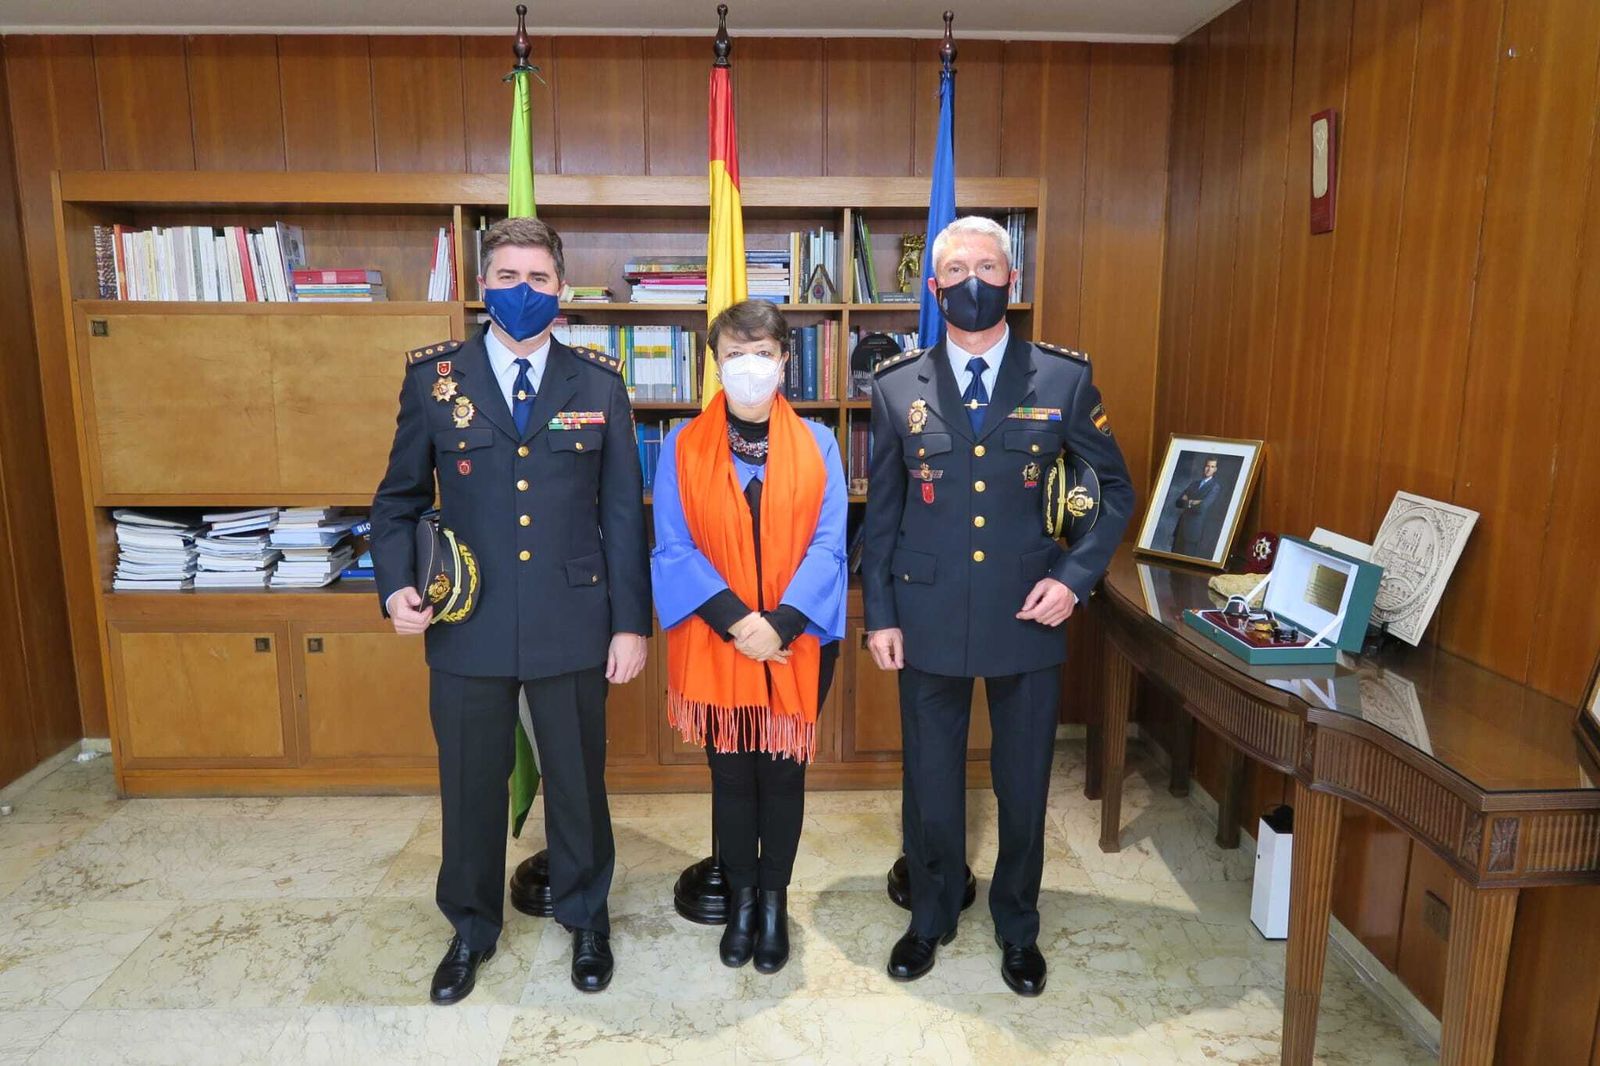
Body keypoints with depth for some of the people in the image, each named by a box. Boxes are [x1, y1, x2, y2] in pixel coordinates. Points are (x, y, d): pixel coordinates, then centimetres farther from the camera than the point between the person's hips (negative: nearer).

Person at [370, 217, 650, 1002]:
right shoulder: (433, 377, 1)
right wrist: (396, 584, -9)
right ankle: (472, 928, 39)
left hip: (572, 623, 0)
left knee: (578, 780, 14)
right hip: (466, 624, 1)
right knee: (470, 785, 15)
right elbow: (400, 497, 7)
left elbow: (624, 511, 0)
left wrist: (631, 622, -2)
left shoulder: (598, 384, 0)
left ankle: (585, 916, 38)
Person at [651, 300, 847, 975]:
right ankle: (741, 897, 33)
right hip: (715, 646, 0)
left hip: (797, 645, 1)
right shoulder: (683, 447, -2)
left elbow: (827, 545, -7)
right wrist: (736, 620, -19)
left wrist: (780, 622, -19)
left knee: (783, 771, 11)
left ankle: (773, 900, 32)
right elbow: (673, 548, -7)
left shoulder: (817, 445, 0)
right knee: (731, 773, 12)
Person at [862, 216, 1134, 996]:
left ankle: (1017, 929, 37)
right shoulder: (897, 387, 0)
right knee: (930, 782, 14)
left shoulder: (1064, 380, -2)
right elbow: (880, 511, 4)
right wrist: (879, 614, 0)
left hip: (1028, 617, 0)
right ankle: (930, 918, 38)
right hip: (928, 618, 1)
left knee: (1024, 785, 13)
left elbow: (1115, 490, 5)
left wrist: (1075, 576, -8)